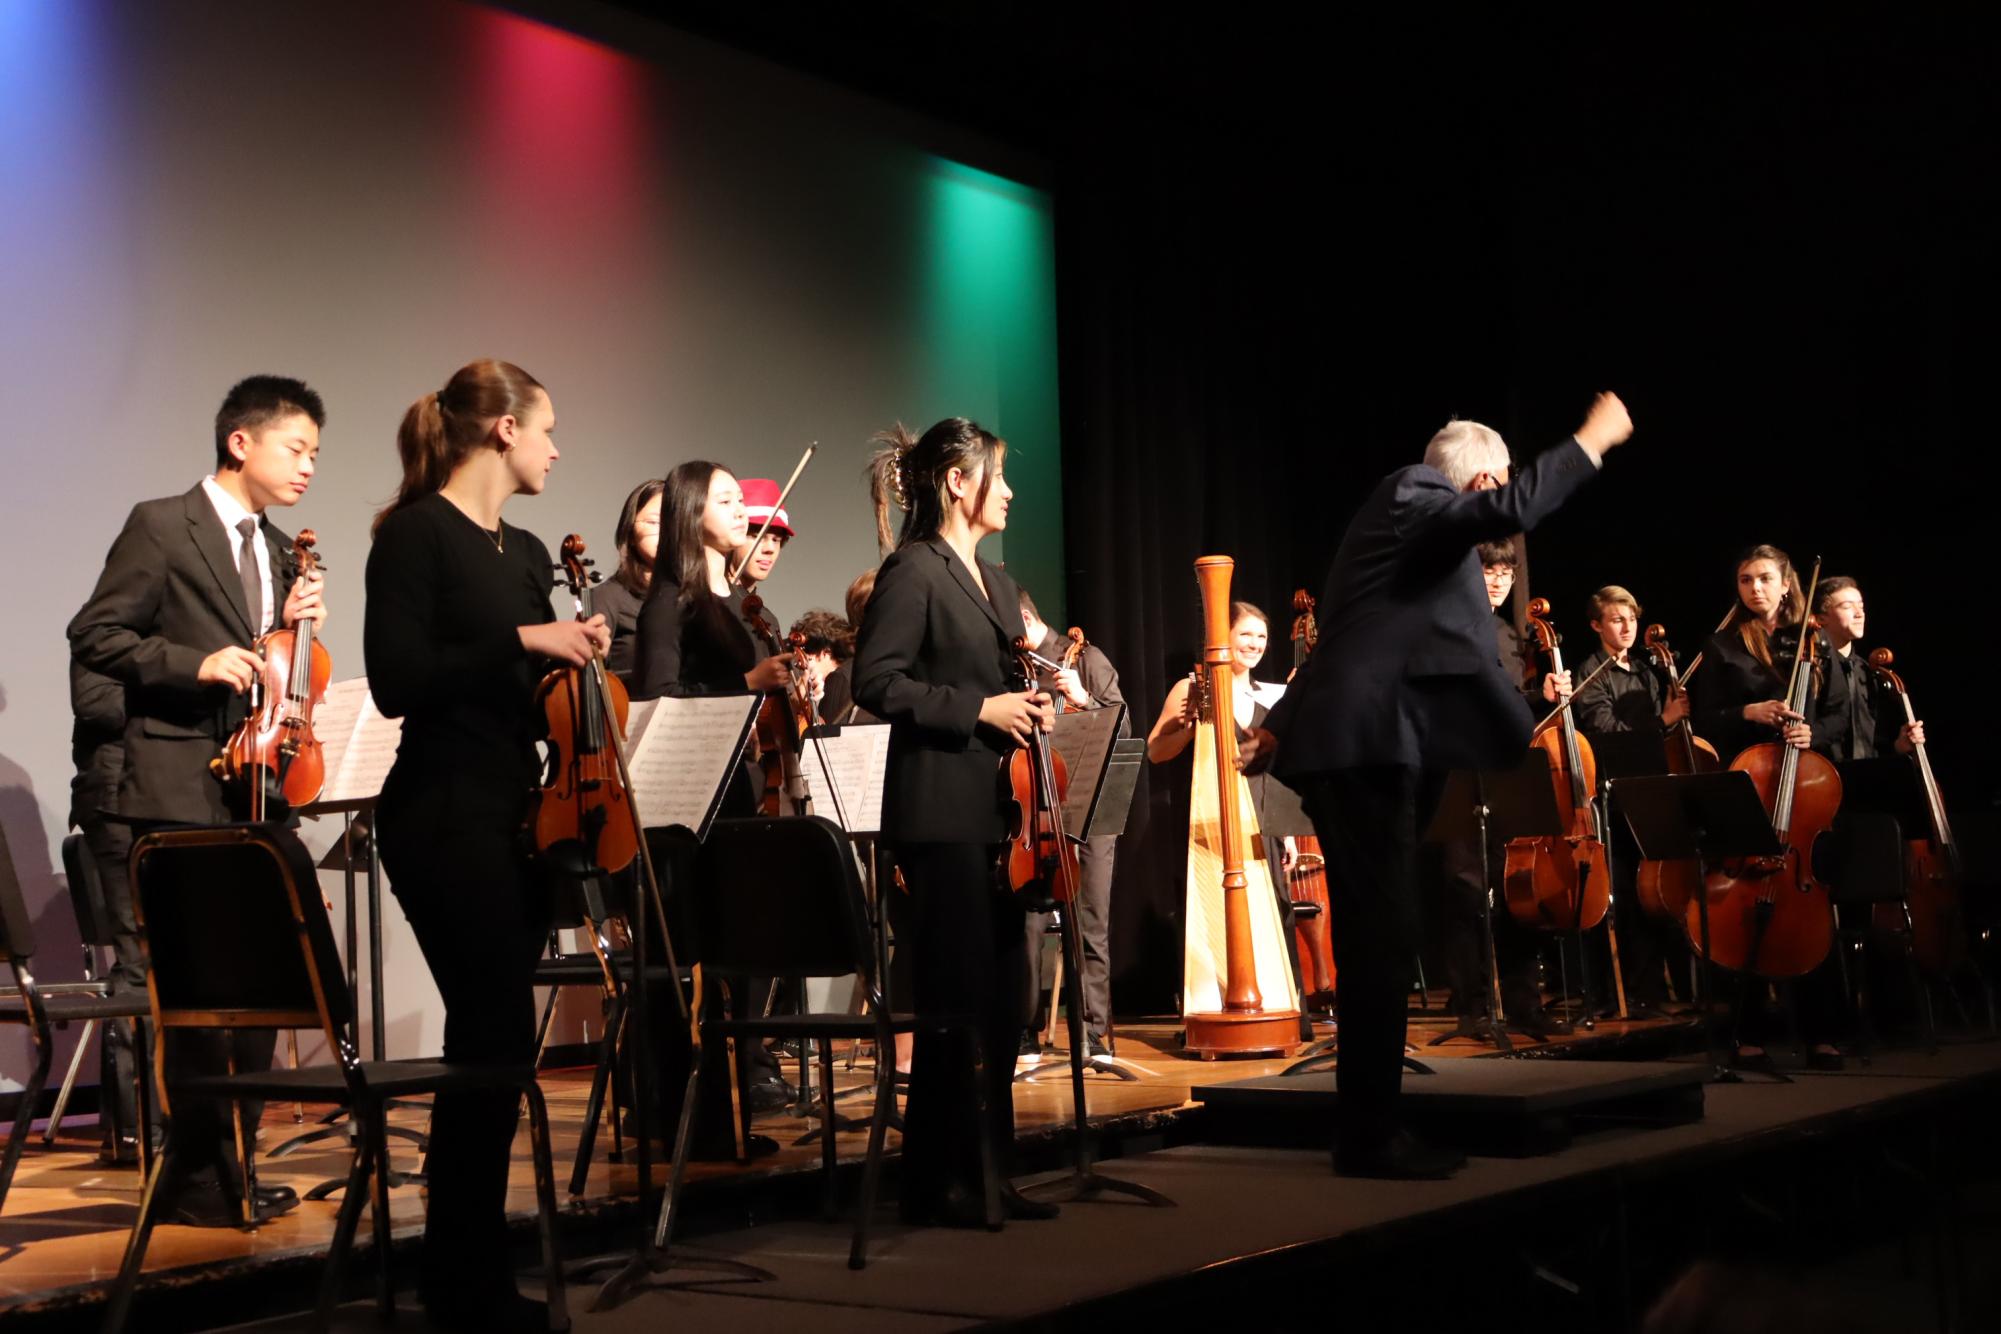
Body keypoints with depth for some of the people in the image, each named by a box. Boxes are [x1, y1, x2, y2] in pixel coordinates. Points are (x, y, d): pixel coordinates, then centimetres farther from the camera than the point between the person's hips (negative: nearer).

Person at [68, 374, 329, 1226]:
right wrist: (197, 662, -21)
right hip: (180, 798, -7)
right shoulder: (161, 527, -5)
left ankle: (232, 1164, 22)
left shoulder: (278, 553, 17)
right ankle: (196, 1179, 4)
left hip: (258, 795, 8)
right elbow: (94, 636, -9)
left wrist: (296, 625, 2)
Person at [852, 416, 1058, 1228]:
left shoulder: (996, 584, 19)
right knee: (957, 1001, -5)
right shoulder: (913, 571, -7)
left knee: (1003, 999, 9)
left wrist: (1032, 708, 6)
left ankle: (989, 1172, 18)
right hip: (943, 814, -9)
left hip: (999, 811, 9)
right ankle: (939, 1182, 4)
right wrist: (978, 709, -17)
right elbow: (877, 682, -15)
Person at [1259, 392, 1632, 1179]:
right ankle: (1370, 1136, -8)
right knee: (1381, 933, -10)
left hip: (1354, 741, 10)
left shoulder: (1401, 513, 25)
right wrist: (1593, 440, -15)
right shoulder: (1414, 500, -5)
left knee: (1377, 935, 10)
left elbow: (1348, 641, 27)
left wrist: (1281, 728, 29)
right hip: (1363, 744, -10)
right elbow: (1510, 513, -25)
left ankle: (1369, 1125, 14)